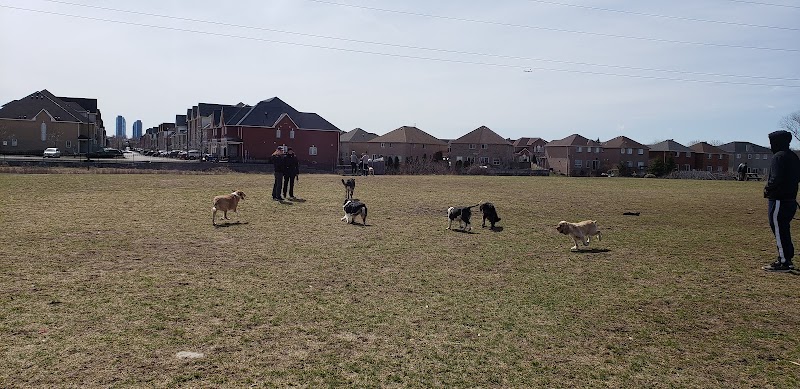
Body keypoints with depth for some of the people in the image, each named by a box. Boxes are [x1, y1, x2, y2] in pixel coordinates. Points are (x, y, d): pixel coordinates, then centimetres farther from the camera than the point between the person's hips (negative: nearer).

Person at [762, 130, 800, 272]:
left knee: (779, 231, -3)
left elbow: (776, 179, -23)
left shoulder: (779, 157, -16)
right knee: (784, 231, 18)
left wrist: (768, 189, -8)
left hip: (779, 200, -10)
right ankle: (787, 259, 25)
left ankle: (784, 262, 0)